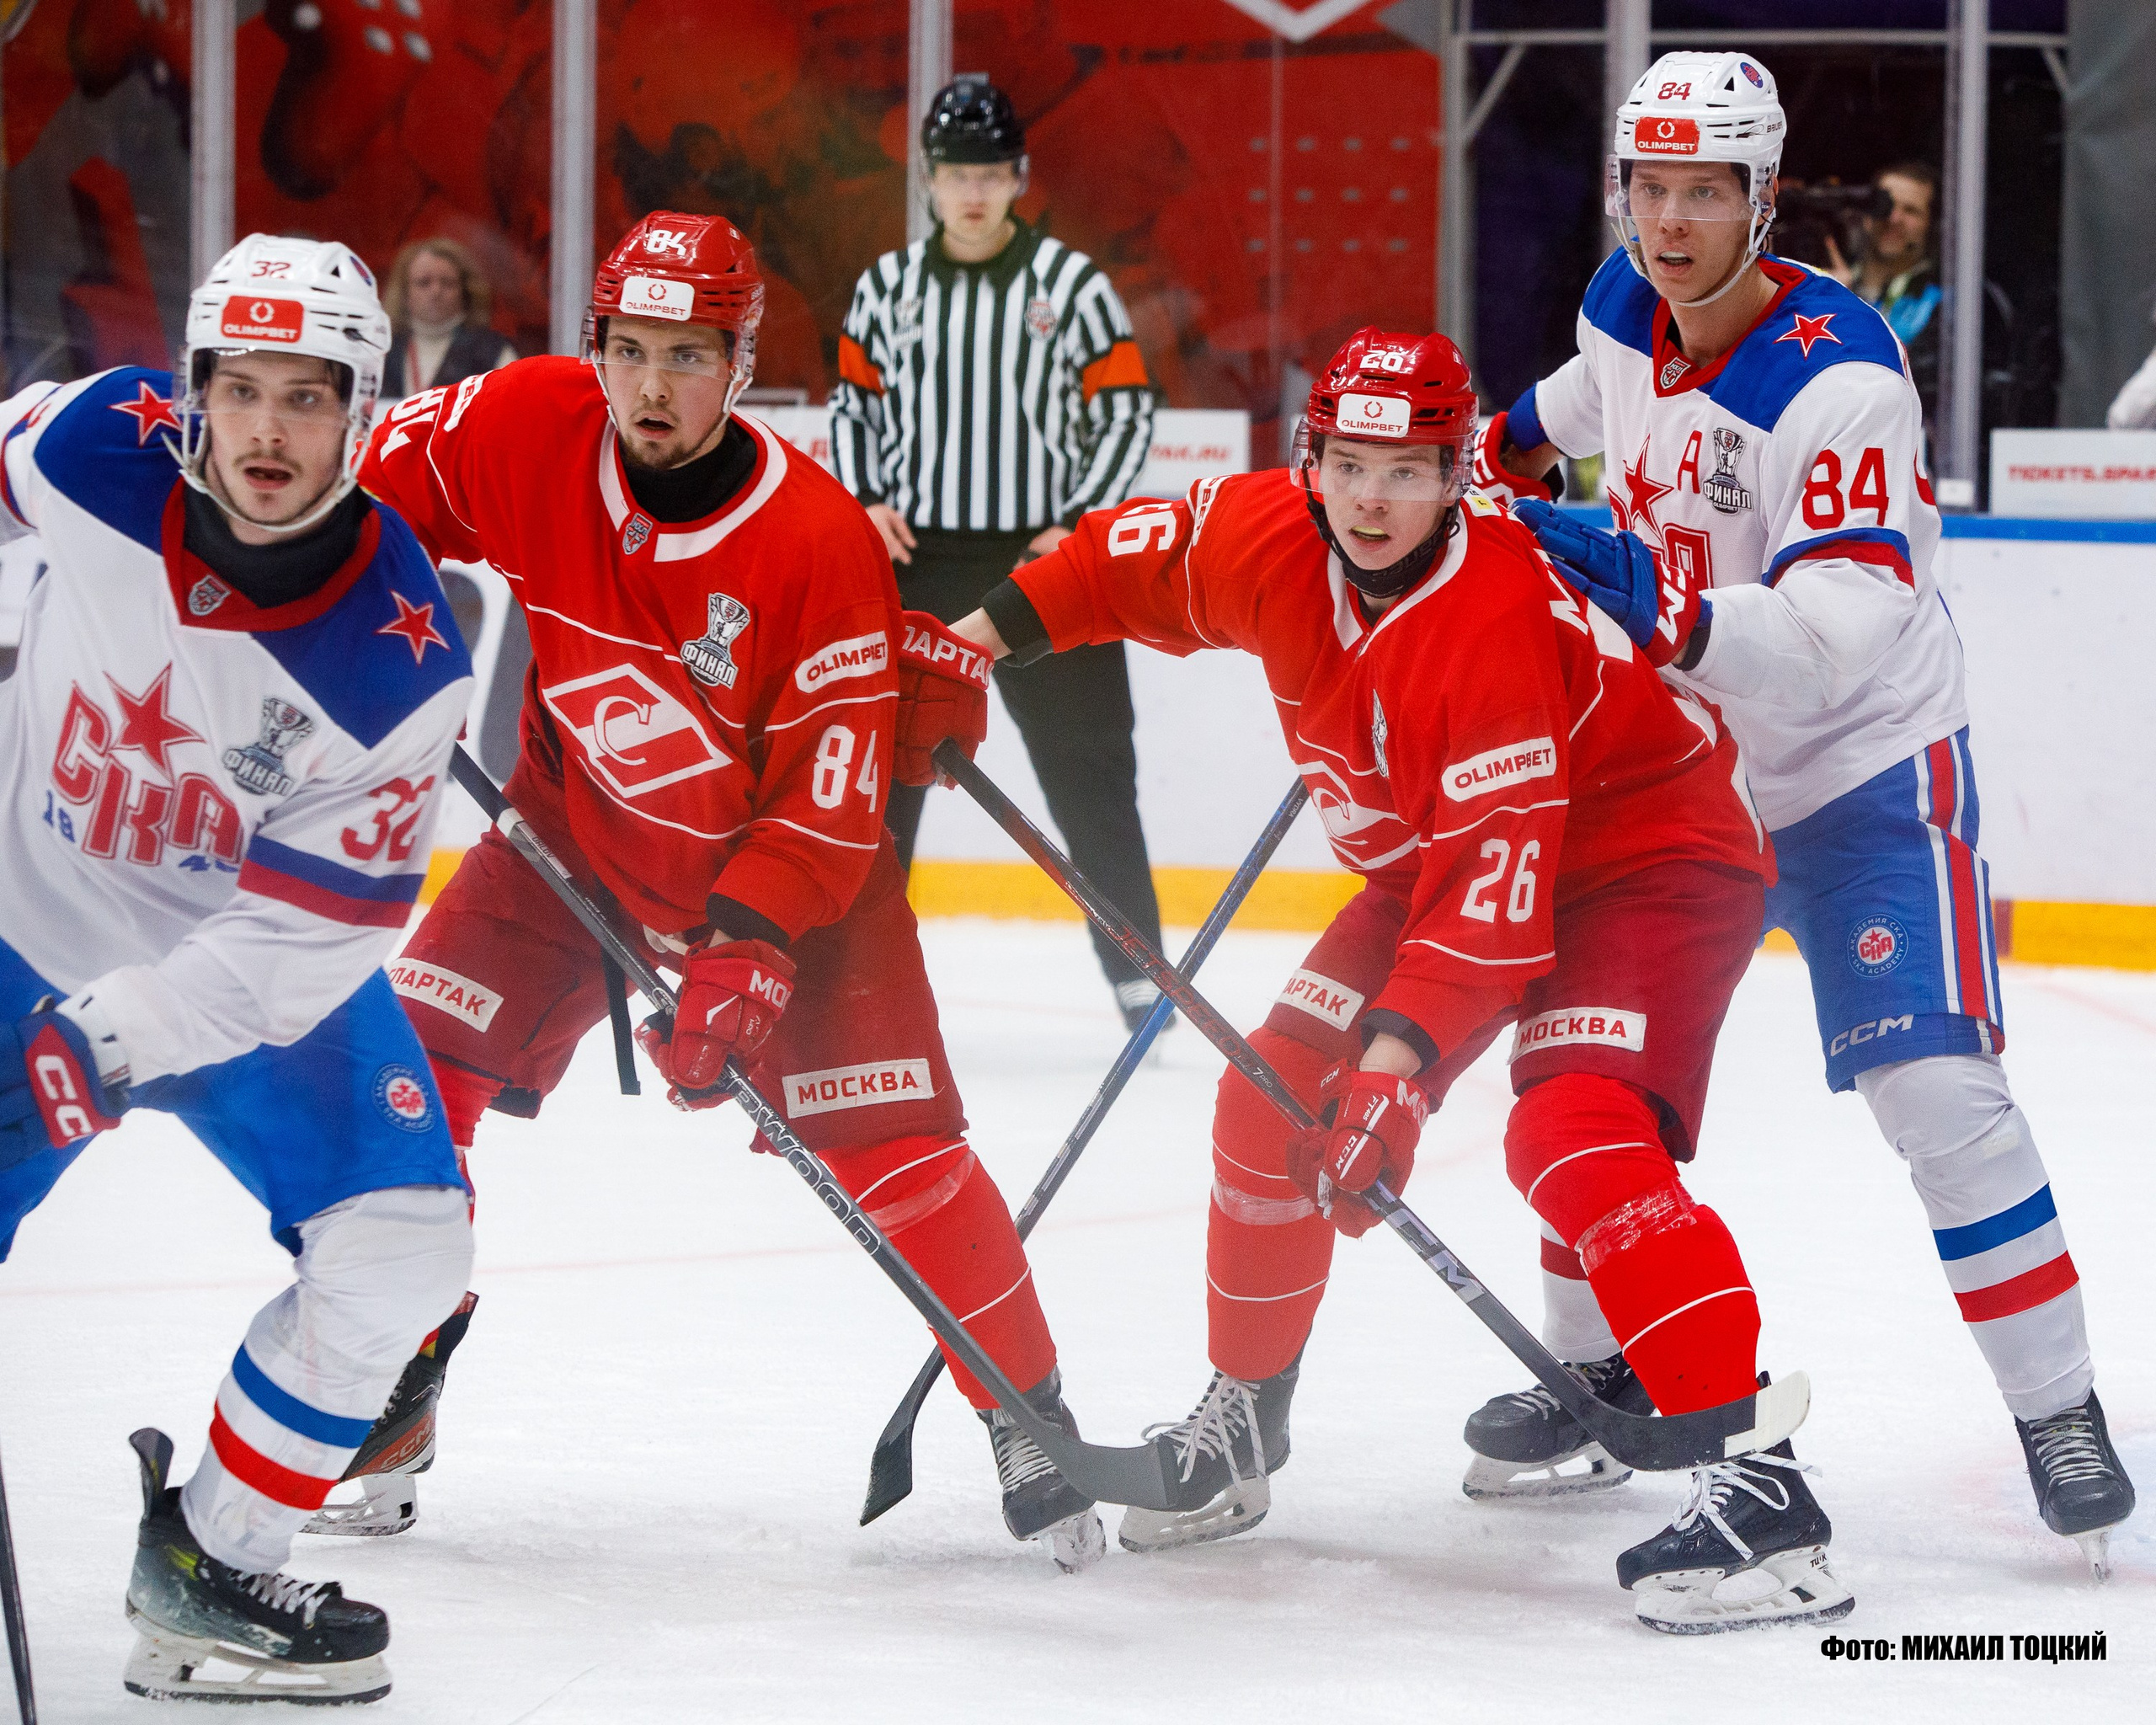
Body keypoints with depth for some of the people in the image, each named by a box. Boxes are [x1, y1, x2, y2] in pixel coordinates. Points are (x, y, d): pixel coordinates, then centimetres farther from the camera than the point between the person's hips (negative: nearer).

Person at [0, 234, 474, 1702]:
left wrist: (118, 1036, -31)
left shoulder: (401, 656, -25)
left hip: (263, 970, 0)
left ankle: (205, 1565, 2)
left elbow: (316, 921, -23)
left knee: (402, 1243, -12)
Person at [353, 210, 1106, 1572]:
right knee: (415, 1067, -9)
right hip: (576, 840, 3)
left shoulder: (820, 542, -26)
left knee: (893, 1147, -11)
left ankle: (1031, 1420, 3)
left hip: (783, 865, -3)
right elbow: (367, 508, 2)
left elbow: (831, 795, -24)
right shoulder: (520, 428, -18)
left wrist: (746, 953, -33)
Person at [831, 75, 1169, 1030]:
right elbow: (852, 404, 15)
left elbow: (1126, 411, 1)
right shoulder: (888, 286, 6)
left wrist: (1079, 522, -9)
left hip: (1041, 559, -2)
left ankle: (1138, 967, 8)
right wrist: (865, 502, -1)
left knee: (1089, 772, 0)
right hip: (915, 559, 2)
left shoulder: (1071, 283, -1)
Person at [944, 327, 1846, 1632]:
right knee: (1277, 1099, 3)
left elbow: (1499, 873, -36)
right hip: (1440, 858, 9)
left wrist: (1403, 1048, -42)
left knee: (1578, 1133, -30)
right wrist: (993, 632, 10)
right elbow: (1139, 562, 12)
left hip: (1648, 853, -9)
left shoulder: (1492, 620, -33)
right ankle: (1243, 1422, 25)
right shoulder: (1266, 537, -11)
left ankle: (1762, 1490, -37)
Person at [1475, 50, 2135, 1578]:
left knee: (1936, 1085, -18)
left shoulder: (1839, 380, -27)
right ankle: (1605, 1369, 23)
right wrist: (1502, 451, 27)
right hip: (1681, 762, 7)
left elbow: (1834, 642, -37)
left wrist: (1657, 602, -46)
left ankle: (2061, 1415, -8)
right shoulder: (1628, 307, -5)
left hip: (1865, 771, -7)